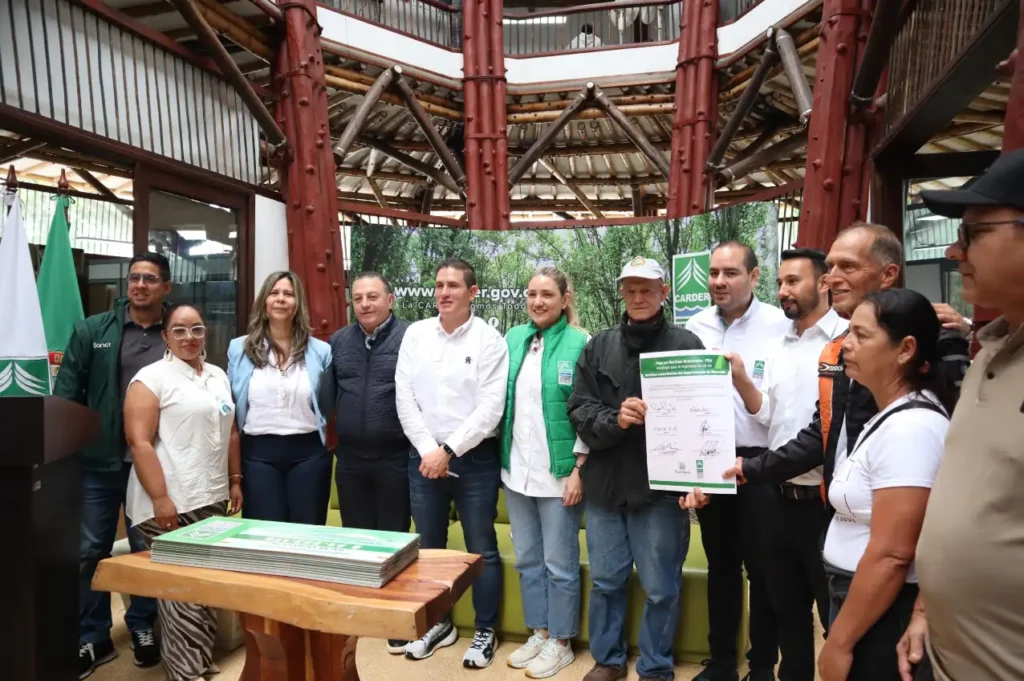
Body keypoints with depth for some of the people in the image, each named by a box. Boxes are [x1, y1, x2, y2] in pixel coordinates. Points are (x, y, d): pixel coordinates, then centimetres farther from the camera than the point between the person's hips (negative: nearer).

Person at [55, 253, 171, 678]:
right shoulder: (92, 330, 1)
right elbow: (66, 393, 1)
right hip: (98, 460, 1)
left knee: (148, 550, 12)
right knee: (89, 551, 10)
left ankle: (143, 627, 31)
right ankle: (92, 639, 26)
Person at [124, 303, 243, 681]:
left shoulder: (218, 376, 13)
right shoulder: (151, 377, -7)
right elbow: (139, 442, -14)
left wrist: (235, 481, 14)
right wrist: (160, 498, -18)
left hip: (213, 499, 7)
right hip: (171, 502, -6)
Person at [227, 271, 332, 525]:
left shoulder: (320, 351, 2)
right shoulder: (239, 348, 4)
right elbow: (231, 404, 9)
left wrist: (320, 434, 1)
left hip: (308, 451, 0)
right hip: (259, 452, 1)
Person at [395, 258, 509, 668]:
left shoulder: (489, 339, -7)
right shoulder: (415, 334, 3)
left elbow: (490, 408, -12)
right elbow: (404, 398, 0)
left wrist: (448, 451, -14)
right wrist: (428, 450, -8)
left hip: (474, 458, -3)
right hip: (424, 457, 4)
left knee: (482, 550, 8)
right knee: (428, 548, 16)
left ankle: (485, 632, 26)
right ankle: (438, 623, 35)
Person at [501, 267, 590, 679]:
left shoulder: (580, 343, -8)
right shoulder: (513, 338, 6)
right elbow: (501, 400, 10)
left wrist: (579, 469, -12)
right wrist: (503, 458, 7)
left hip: (558, 472, -5)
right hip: (517, 469, 5)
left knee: (559, 563, 7)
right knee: (527, 560, 16)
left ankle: (561, 642, 25)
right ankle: (538, 633, 33)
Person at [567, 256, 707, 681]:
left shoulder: (687, 346, -3)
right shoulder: (598, 347, 5)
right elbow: (578, 411, 0)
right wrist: (614, 420, -19)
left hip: (661, 486, -2)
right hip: (605, 483, 3)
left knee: (661, 587, 10)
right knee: (605, 580, 16)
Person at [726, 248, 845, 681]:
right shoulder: (778, 348, 11)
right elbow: (766, 414, 7)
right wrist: (740, 379, -6)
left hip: (825, 501, -6)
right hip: (778, 499, 7)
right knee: (786, 607, 20)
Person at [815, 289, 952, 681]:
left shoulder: (909, 427, -23)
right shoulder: (891, 418, 8)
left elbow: (891, 556, -26)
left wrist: (839, 643, -19)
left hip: (882, 615, -9)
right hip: (861, 598, 9)